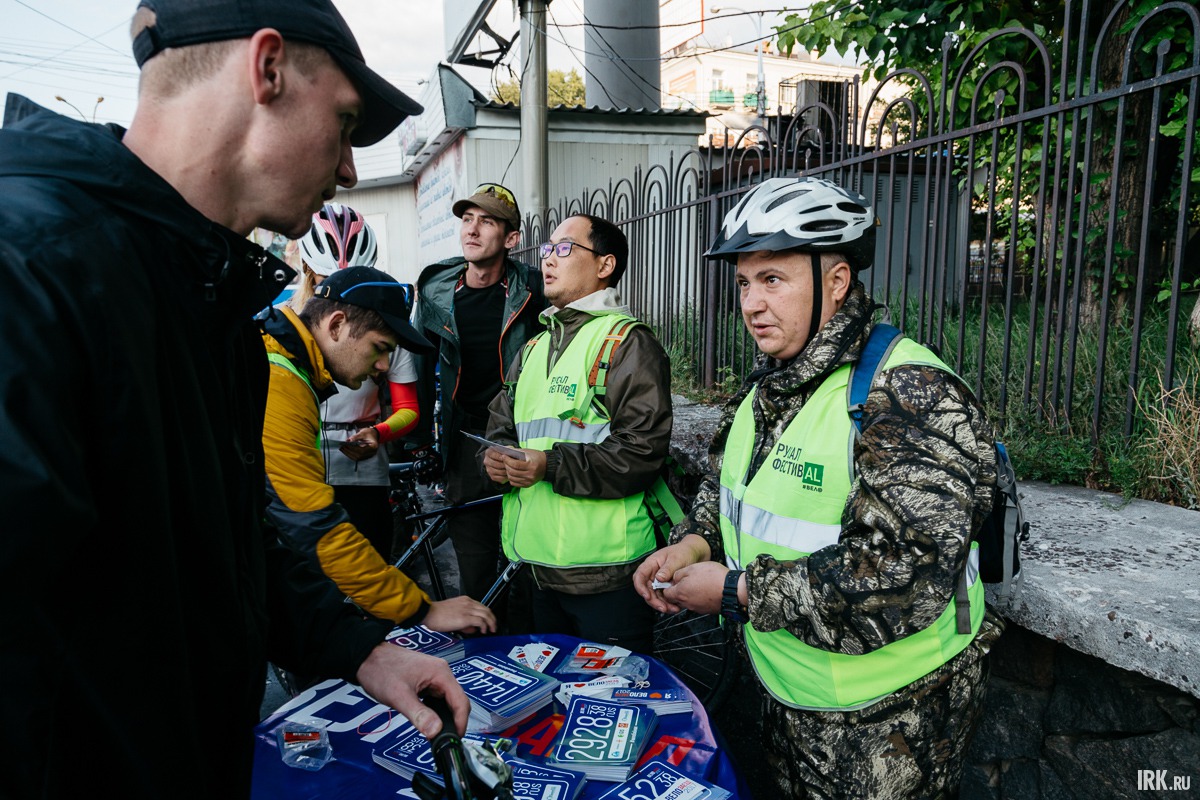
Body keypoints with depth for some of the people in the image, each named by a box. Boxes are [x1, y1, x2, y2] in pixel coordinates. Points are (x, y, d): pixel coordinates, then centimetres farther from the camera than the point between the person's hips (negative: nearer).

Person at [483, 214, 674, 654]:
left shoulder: (628, 343, -8)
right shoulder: (535, 348, 18)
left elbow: (643, 451, -18)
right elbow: (501, 426, 20)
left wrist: (551, 465, -22)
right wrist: (495, 457, -3)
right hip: (539, 566, 8)